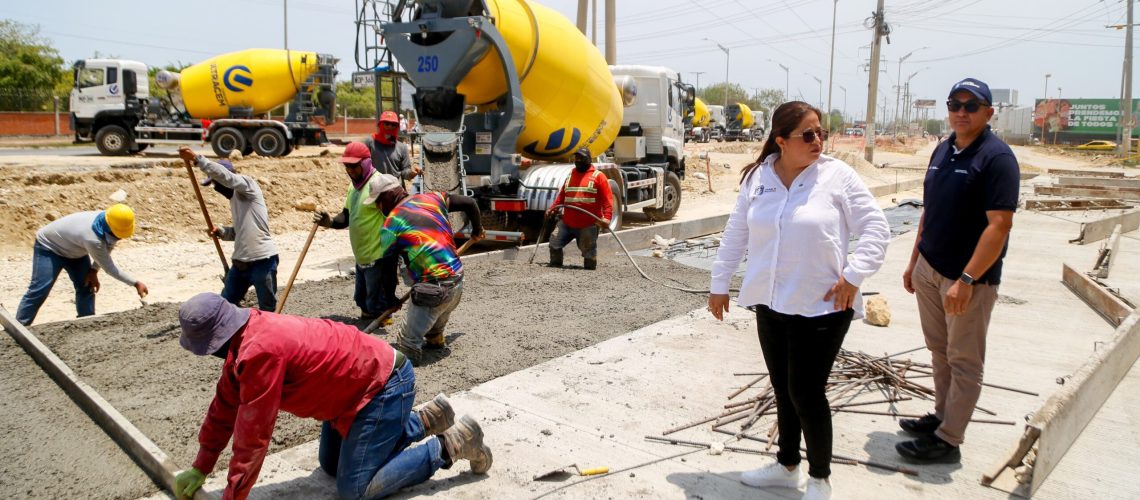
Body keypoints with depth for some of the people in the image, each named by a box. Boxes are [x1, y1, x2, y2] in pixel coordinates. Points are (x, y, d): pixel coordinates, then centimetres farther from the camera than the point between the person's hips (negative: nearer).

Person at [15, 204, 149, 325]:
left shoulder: (109, 223, -21)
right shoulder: (92, 239, -44)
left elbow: (106, 248, -1)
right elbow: (109, 268, -34)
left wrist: (94, 270, -8)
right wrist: (136, 283, -33)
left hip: (74, 249, 8)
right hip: (49, 246, -8)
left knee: (87, 288, 2)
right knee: (39, 290, -14)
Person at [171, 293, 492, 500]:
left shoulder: (259, 350, -29)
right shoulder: (246, 339, 2)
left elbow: (253, 433, -23)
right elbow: (224, 407, 12)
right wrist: (200, 469, 15)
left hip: (385, 385, -10)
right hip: (363, 381, 10)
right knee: (331, 466, 22)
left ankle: (450, 445, 0)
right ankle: (422, 420, 24)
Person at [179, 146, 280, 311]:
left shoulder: (248, 184, -7)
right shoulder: (235, 198, 17)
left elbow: (225, 176, -27)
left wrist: (196, 159, -31)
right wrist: (221, 232, 5)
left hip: (263, 260, -9)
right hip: (241, 260, 9)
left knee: (268, 309, 1)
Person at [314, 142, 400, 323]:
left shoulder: (378, 183, -18)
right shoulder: (354, 186, 13)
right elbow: (346, 217, 19)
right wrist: (330, 222, -2)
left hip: (378, 258, -10)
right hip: (362, 257, 10)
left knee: (377, 309, 0)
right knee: (363, 303, 24)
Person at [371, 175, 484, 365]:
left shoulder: (391, 224, -7)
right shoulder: (430, 199, 7)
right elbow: (470, 203, 15)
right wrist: (477, 230, 33)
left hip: (435, 289, -8)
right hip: (458, 280, 8)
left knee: (407, 343, -5)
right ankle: (435, 339, 55)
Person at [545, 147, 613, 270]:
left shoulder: (598, 176, -1)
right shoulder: (570, 176, 17)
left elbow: (607, 199, -8)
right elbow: (562, 195, 22)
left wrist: (607, 217, -19)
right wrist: (552, 208, 8)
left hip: (588, 225, -5)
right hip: (567, 223, 5)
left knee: (589, 251, 1)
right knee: (554, 243, 4)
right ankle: (555, 265, 21)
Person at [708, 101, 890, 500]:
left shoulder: (837, 175, -7)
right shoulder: (757, 178, 3)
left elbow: (875, 228, -5)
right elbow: (736, 234, 10)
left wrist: (853, 275, -13)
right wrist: (719, 284, 12)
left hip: (822, 307, -4)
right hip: (770, 304, 4)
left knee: (806, 393, -1)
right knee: (783, 389, 16)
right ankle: (787, 466, 36)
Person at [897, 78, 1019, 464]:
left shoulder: (996, 157, -15)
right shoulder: (943, 151, 9)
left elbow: (999, 225, -20)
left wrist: (966, 280, -24)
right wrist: (914, 261, 16)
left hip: (969, 278, -7)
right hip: (929, 270, 7)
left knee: (963, 360, 3)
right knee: (940, 351, 18)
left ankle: (948, 440, 11)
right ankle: (942, 416, 32)